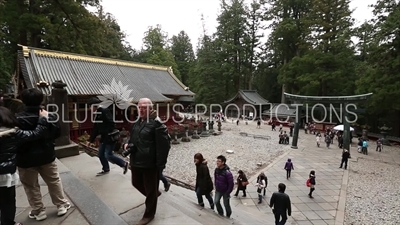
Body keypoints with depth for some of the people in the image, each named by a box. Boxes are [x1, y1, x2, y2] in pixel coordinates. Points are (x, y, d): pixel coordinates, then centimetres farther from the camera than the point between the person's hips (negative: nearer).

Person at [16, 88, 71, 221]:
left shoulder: (18, 119, -18)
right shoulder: (49, 116, -7)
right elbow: (57, 133, 3)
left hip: (26, 158, -3)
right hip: (47, 155, 3)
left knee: (31, 186, 15)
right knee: (54, 181, 16)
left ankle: (38, 211, 25)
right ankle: (62, 206, 25)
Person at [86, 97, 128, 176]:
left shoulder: (105, 111, -15)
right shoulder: (97, 114, 14)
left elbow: (111, 124, -24)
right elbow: (95, 129, 18)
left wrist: (110, 135, -26)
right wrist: (90, 140, 18)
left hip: (110, 137, -9)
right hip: (104, 138, 9)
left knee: (108, 155, -7)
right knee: (100, 154, 14)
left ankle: (124, 164, 10)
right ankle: (105, 169, 33)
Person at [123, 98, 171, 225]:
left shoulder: (156, 124, -18)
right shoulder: (137, 122, 9)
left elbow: (164, 144, -21)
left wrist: (161, 164, -21)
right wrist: (128, 145, 0)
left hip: (150, 163, -8)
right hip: (136, 161, 9)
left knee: (150, 189, 9)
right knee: (136, 183, 25)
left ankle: (149, 214, 32)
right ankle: (155, 193, 51)